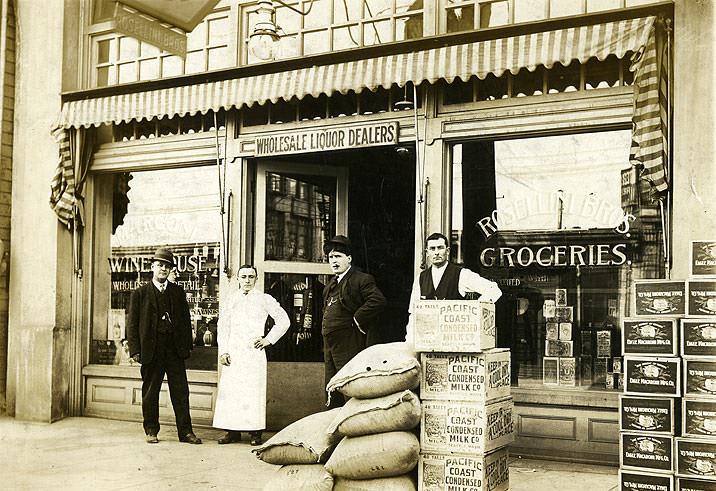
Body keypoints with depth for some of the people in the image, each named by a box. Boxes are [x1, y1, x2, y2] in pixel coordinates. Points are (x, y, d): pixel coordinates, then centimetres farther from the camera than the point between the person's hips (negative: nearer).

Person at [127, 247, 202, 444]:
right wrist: (135, 350, -7)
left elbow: (185, 320, 13)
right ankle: (151, 430, 18)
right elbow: (133, 323, 1)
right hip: (151, 351, -2)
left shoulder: (178, 292, 12)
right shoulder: (140, 293, 3)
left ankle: (185, 431, 8)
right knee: (150, 392, 6)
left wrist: (187, 346, 5)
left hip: (175, 350, 2)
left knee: (181, 391, 2)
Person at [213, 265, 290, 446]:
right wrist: (223, 351, 1)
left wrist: (269, 339, 2)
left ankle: (256, 433, -1)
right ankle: (233, 431, 7)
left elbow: (283, 320, 8)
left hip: (254, 352, -3)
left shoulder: (264, 299, 7)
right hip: (232, 354, 3)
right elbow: (222, 327, 12)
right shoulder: (231, 301, 14)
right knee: (230, 391, -1)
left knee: (254, 391, -7)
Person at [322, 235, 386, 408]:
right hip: (330, 344, 9)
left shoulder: (361, 280, -9)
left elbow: (378, 300, -23)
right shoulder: (332, 282, 17)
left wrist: (358, 320, -18)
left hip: (348, 344, -9)